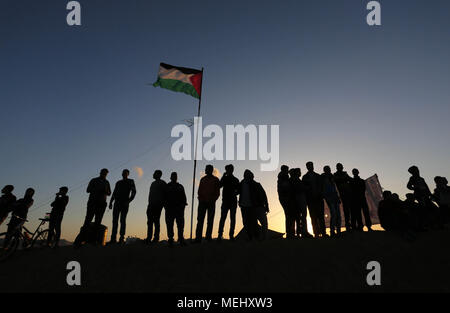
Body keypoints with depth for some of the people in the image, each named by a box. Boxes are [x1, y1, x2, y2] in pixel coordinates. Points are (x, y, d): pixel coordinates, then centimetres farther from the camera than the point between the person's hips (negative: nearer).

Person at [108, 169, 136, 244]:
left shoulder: (130, 182, 9)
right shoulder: (118, 183, 21)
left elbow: (133, 192, 0)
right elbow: (114, 193, 19)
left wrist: (128, 201, -12)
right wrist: (111, 202, 6)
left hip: (125, 204, -4)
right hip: (117, 203, 4)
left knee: (123, 220, -10)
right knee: (115, 220, -3)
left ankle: (121, 238, -13)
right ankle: (113, 238, -4)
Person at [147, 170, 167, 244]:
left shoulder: (162, 183, 1)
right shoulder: (153, 183, 24)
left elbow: (166, 193, -3)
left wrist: (163, 203, -9)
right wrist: (149, 203, 17)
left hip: (158, 204, -7)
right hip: (151, 204, 8)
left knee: (156, 221, -10)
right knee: (150, 222, 3)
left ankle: (156, 238, -10)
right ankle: (149, 238, 5)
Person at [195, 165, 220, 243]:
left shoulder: (215, 180, 7)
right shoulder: (202, 179, 15)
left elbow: (217, 192, 5)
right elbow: (199, 191, 16)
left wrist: (213, 199, -9)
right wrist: (200, 198, -2)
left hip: (211, 203, -2)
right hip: (202, 202, 2)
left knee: (210, 221, 1)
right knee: (200, 220, -4)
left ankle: (208, 237, 4)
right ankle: (198, 238, -5)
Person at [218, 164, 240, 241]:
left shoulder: (235, 180, 12)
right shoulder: (224, 178, 10)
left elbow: (238, 190, 12)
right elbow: (219, 186, -5)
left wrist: (235, 193, -10)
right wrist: (223, 176, -11)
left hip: (233, 201, 1)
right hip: (225, 201, -1)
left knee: (232, 219, 1)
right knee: (223, 218, -9)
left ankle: (231, 235, 5)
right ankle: (220, 235, -10)